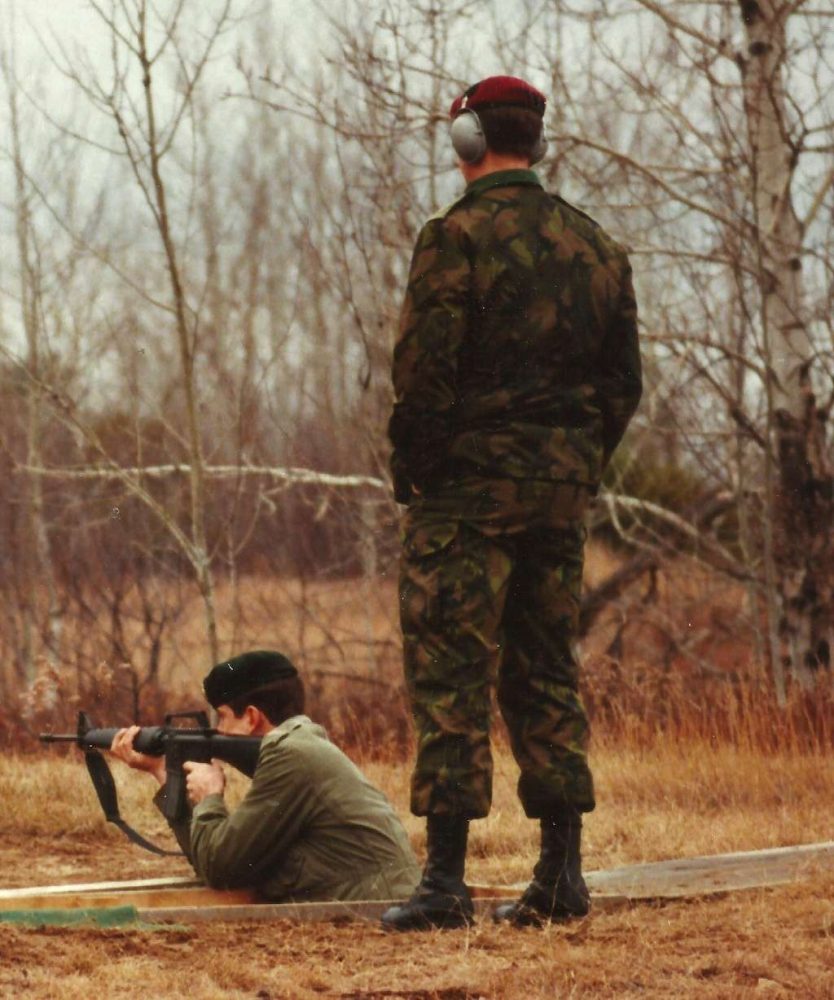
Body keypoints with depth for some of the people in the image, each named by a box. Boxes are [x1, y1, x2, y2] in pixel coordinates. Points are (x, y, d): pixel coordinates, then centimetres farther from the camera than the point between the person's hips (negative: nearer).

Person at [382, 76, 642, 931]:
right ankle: (561, 876, 11)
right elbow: (623, 378, 12)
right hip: (563, 488, 6)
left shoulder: (457, 236, -9)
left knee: (451, 677, -5)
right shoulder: (595, 245, 11)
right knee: (546, 675, 12)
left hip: (469, 484, -6)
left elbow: (423, 371, -14)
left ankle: (444, 882, -9)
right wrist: (583, 466, 17)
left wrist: (409, 468, -2)